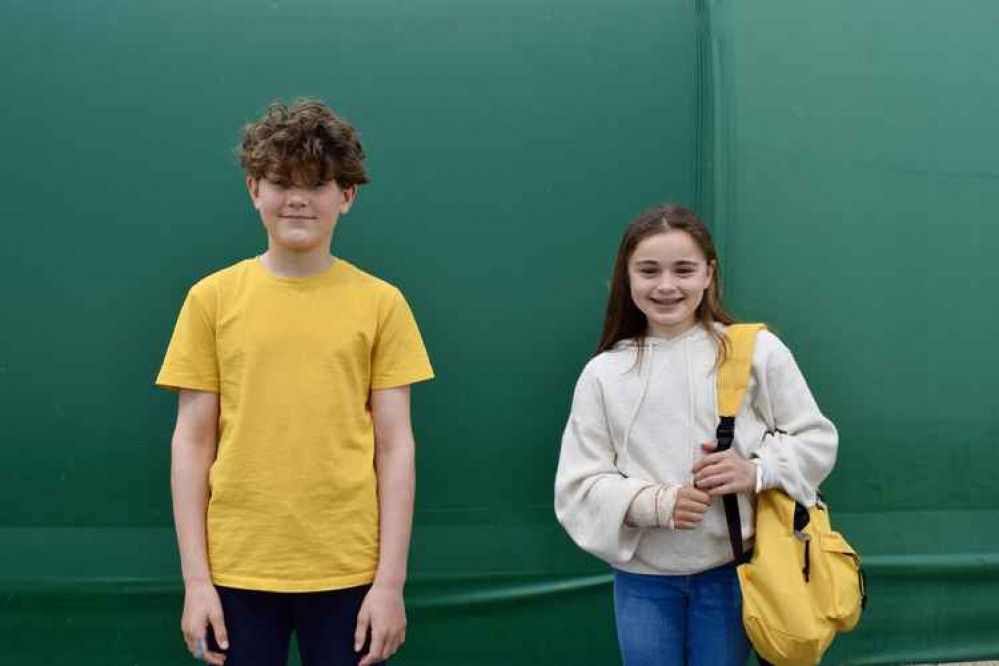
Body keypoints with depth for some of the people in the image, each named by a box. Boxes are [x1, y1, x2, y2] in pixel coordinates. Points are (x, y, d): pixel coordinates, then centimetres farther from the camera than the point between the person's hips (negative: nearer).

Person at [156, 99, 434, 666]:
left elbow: (394, 447, 0)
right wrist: (195, 578, -3)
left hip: (349, 573, 0)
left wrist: (391, 580, -5)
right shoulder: (213, 298, 1)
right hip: (238, 571, 0)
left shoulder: (381, 303, 0)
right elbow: (192, 444, 2)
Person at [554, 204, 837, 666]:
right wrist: (657, 502, -20)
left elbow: (815, 439, 1)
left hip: (729, 570, -1)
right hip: (642, 577, 1)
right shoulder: (603, 373, -3)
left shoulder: (756, 350, -5)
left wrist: (756, 471, -18)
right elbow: (579, 485, -4)